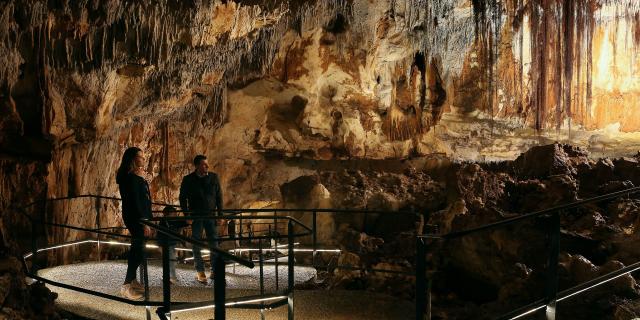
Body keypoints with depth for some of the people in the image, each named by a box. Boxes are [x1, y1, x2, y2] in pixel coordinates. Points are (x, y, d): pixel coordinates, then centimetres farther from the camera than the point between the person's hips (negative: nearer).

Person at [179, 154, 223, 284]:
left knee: (214, 242, -3)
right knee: (197, 244, 1)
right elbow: (183, 198, 2)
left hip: (210, 215, 2)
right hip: (195, 216, -1)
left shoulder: (214, 177, 3)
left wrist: (220, 214, 1)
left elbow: (219, 196, 7)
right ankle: (199, 272, 7)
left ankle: (215, 271, 4)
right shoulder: (188, 180, -3)